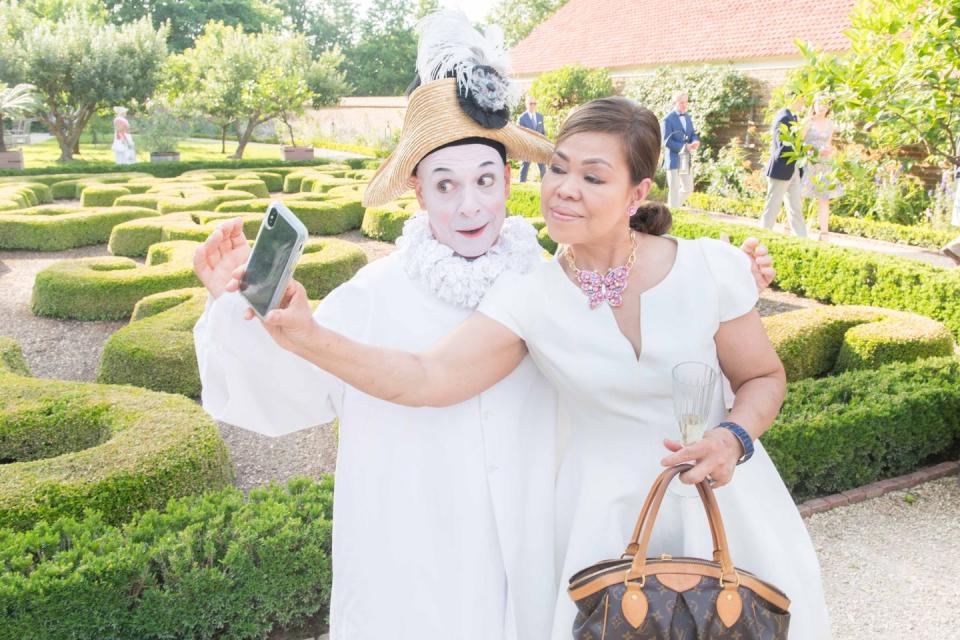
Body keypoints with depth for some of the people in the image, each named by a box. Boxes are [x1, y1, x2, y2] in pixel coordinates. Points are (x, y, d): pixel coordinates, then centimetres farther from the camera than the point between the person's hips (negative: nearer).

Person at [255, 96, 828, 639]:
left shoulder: (709, 268, -15)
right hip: (606, 514, 0)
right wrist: (310, 338, -35)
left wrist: (734, 438, -21)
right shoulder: (528, 300, -14)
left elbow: (764, 377, -1)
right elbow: (428, 378, -24)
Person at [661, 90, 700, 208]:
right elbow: (666, 141, -16)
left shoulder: (688, 117, 11)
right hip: (674, 159, -7)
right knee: (674, 190, -2)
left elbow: (693, 133, 14)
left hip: (687, 159, 7)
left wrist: (695, 141, -10)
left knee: (688, 189, 11)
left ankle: (672, 207, 28)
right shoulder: (668, 119, -11)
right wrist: (684, 147, -20)